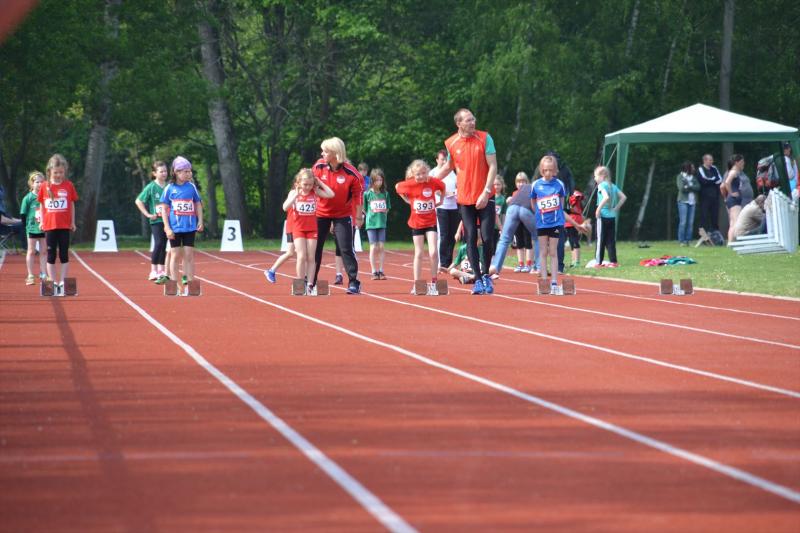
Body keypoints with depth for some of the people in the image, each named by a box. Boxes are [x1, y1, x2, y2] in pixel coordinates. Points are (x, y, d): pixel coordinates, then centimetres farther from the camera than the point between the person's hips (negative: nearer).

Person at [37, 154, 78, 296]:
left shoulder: (68, 185, -1)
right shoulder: (45, 186, 0)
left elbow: (72, 204, 5)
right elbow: (42, 205, 8)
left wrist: (72, 222, 5)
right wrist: (42, 221, 6)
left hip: (65, 226, -1)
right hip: (49, 226, 1)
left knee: (64, 255, 2)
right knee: (51, 255, 4)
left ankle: (62, 283, 6)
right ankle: (53, 283, 9)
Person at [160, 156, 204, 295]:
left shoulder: (191, 187, 3)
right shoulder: (169, 188, -2)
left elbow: (198, 205, 11)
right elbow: (164, 209, 0)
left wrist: (200, 221, -1)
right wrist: (167, 227, -7)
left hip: (190, 227, 1)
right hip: (175, 228, -1)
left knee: (189, 255, 1)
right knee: (175, 255, 4)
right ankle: (176, 286, 10)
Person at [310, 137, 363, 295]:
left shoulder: (351, 173, -20)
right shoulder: (319, 167, -12)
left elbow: (358, 194, -8)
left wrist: (359, 216, -4)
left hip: (342, 215, -3)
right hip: (321, 213, 3)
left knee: (346, 248, -7)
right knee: (315, 247, 6)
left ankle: (354, 282, 1)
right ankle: (311, 282, 16)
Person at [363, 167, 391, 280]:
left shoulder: (385, 194, 4)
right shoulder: (367, 194, -4)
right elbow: (364, 209, 2)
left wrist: (382, 216, 5)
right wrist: (371, 216, 1)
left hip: (382, 224, 3)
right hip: (371, 224, -3)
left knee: (381, 247, 2)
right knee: (373, 247, -4)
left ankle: (381, 271, 9)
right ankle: (374, 272, 2)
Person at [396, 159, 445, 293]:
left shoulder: (433, 182, -10)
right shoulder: (409, 185, -12)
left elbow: (443, 186, 12)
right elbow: (397, 187, 7)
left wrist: (441, 200, 10)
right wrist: (407, 200, 3)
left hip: (431, 223, 0)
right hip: (416, 224, 0)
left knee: (433, 252, -10)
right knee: (419, 253, 5)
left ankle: (434, 282, 3)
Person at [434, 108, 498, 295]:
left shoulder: (485, 138, -4)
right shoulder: (451, 143, 3)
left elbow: (493, 166, -6)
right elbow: (448, 166, 20)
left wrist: (486, 192, -14)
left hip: (485, 197, -2)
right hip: (464, 198, 2)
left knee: (487, 237, -5)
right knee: (471, 239, -2)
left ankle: (486, 274, 14)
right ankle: (478, 279, 3)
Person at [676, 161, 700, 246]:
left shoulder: (693, 177, 16)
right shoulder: (680, 177, 2)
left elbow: (698, 187, 3)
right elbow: (681, 188, -10)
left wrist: (688, 187, -9)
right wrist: (692, 188, -2)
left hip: (692, 201, 5)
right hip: (683, 201, -5)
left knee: (691, 222, 0)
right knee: (683, 222, -7)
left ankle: (688, 240, 4)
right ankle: (681, 241, -4)